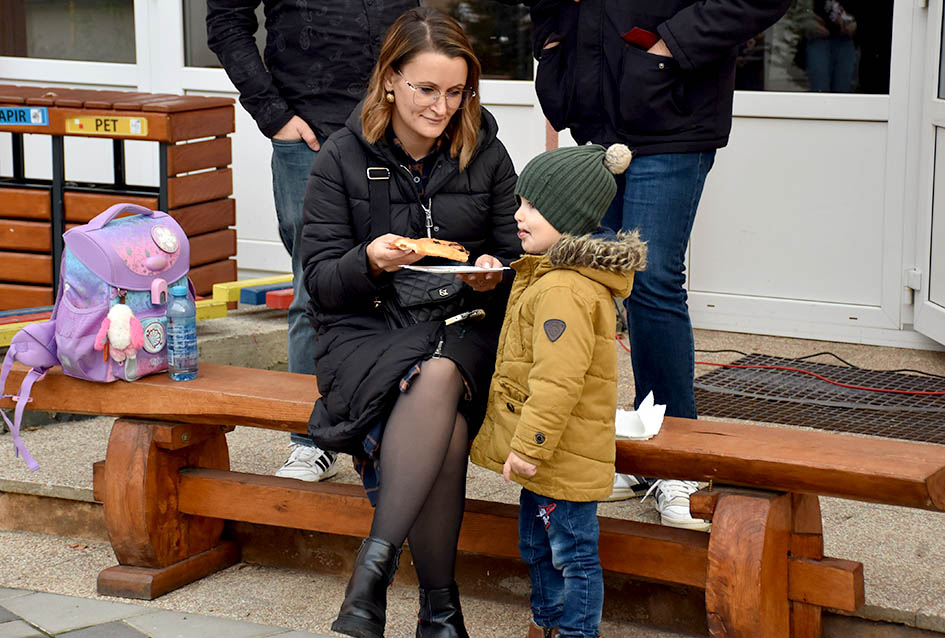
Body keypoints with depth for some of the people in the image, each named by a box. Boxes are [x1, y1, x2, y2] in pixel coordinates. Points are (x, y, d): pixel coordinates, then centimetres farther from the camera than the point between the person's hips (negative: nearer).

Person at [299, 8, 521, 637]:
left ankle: (376, 564, -34)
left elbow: (514, 257, 13)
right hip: (367, 331, -1)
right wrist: (370, 261, -22)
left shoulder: (485, 155, 6)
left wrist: (495, 278, -11)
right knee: (446, 437, -33)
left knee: (438, 379, -37)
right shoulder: (343, 157, 0)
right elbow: (321, 278, -1)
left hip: (460, 328, 2)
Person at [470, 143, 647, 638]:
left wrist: (530, 445, -26)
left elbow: (558, 378, -29)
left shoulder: (564, 290, -24)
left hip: (566, 457, -11)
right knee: (537, 544, 23)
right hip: (547, 449, 11)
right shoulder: (546, 273, 12)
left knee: (572, 552, 1)